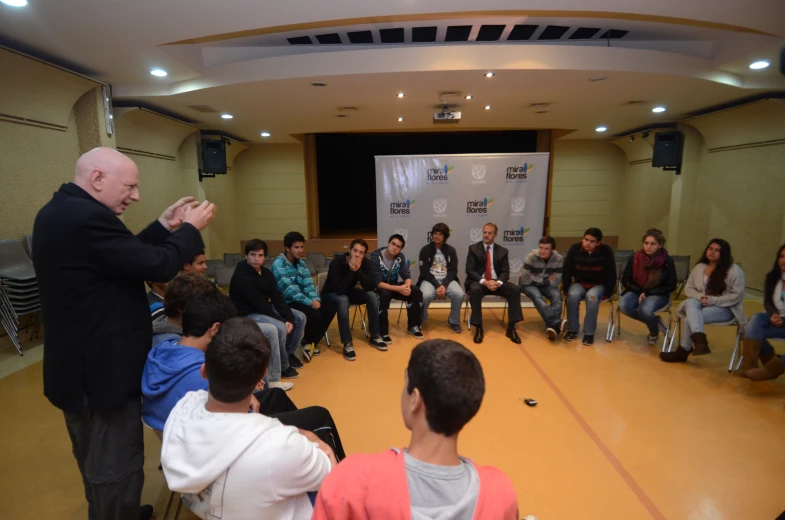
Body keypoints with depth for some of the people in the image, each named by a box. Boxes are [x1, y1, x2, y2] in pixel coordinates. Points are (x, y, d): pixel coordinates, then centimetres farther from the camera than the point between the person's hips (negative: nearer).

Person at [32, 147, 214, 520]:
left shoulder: (60, 211, 7)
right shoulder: (86, 217, -26)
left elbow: (126, 255, 11)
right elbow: (159, 266, -24)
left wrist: (165, 226, 8)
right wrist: (190, 228, -9)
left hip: (79, 364, 11)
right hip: (102, 369, -11)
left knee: (96, 461, 28)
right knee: (116, 467, 6)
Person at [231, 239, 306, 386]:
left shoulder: (266, 273, 1)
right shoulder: (241, 276, -23)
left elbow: (277, 297, -3)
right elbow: (258, 303, -26)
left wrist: (289, 318, -16)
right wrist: (283, 320, -23)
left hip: (265, 308, 8)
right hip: (247, 314, -8)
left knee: (300, 317, 2)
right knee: (280, 327, -28)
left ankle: (289, 353, 18)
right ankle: (284, 366, -5)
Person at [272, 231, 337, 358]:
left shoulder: (300, 263, 10)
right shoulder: (278, 264, -14)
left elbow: (308, 284, 1)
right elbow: (289, 290, -24)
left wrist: (316, 299, -19)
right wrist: (309, 302, -29)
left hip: (302, 299, 8)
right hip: (287, 303, -8)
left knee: (331, 306, -9)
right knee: (314, 314, -31)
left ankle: (312, 341, 2)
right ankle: (308, 342, -1)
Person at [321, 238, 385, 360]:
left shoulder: (365, 263, -15)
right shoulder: (337, 263, -30)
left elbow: (370, 287, -24)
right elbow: (340, 289, -38)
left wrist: (358, 270, -36)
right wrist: (351, 270, -41)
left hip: (348, 291, 5)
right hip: (331, 293, -5)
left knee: (372, 295, -18)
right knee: (343, 300, -38)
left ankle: (375, 337, -6)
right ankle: (347, 344, -32)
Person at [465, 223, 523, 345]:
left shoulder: (503, 251, 9)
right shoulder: (473, 248, 2)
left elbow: (505, 272, 3)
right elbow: (469, 270, -6)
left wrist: (498, 282, -20)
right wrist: (484, 282, -21)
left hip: (497, 282, 3)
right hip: (479, 281, -2)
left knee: (515, 289, -24)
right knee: (475, 290, -37)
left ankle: (511, 328, -17)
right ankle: (479, 328, -27)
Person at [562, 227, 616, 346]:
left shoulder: (606, 251, -15)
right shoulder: (575, 249, -11)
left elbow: (611, 274, -9)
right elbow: (567, 270, -5)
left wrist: (607, 293, -11)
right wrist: (566, 289, -8)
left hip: (599, 285, -2)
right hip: (579, 283, 2)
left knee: (592, 297, -34)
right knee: (573, 295, -30)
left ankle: (589, 333, -22)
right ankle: (572, 330, -13)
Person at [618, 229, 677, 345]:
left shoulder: (667, 261, -12)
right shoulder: (634, 258, -8)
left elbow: (671, 286, -6)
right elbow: (625, 280, 2)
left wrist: (647, 293, -15)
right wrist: (640, 292, -14)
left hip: (658, 294, -2)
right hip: (636, 291, 3)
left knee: (645, 310, -34)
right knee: (623, 306, -29)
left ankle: (654, 332, 2)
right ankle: (655, 321, -5)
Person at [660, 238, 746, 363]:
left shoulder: (734, 271, -6)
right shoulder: (699, 267, 9)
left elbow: (737, 296, -11)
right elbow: (688, 288, 10)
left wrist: (713, 300, -20)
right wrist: (699, 296, -12)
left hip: (724, 308, -4)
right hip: (700, 304, 4)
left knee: (690, 318, -32)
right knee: (691, 302, -35)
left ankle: (683, 351, -21)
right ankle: (700, 341, -51)